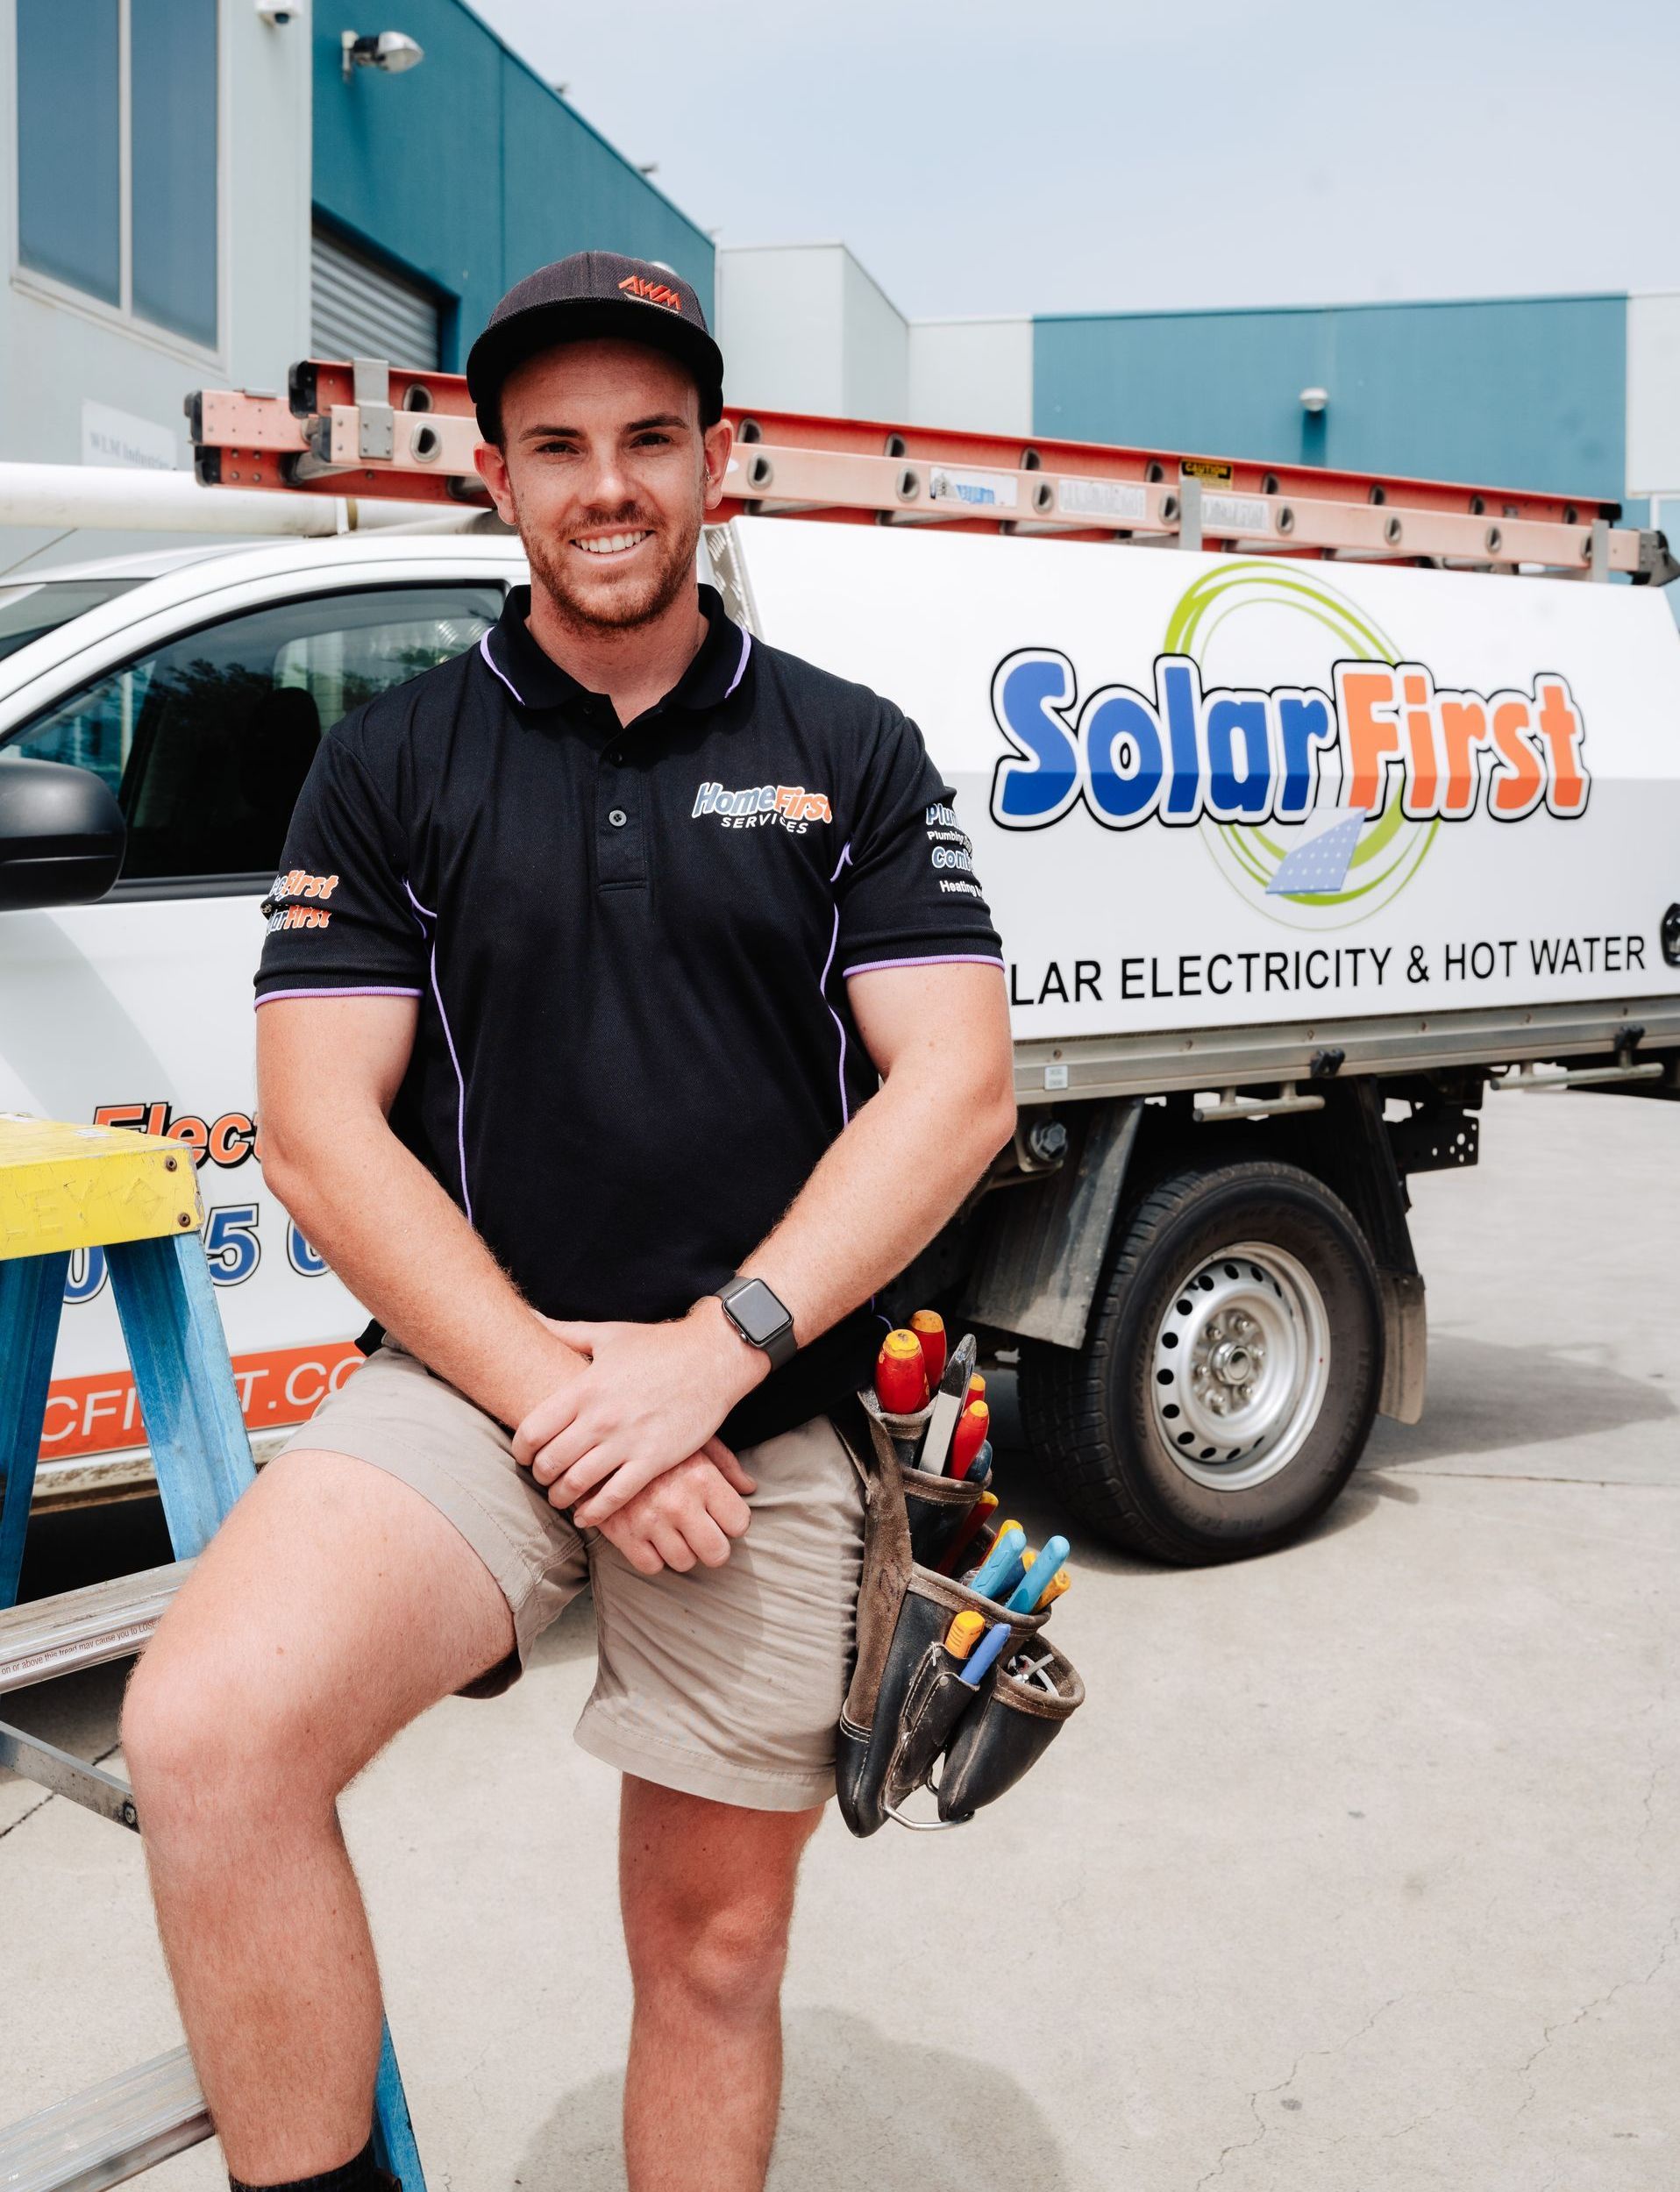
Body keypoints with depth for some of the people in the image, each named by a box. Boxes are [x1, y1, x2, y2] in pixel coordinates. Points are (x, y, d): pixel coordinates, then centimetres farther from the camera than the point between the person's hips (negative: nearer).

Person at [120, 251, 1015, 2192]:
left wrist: (714, 1347, -15)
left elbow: (958, 1085, -3)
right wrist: (553, 1385, -14)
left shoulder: (850, 753, 7)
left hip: (772, 1431, 1)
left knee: (716, 1943, 11)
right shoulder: (393, 763, 5)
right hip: (476, 1383, -1)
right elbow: (319, 1134, -2)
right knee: (206, 1730, -27)